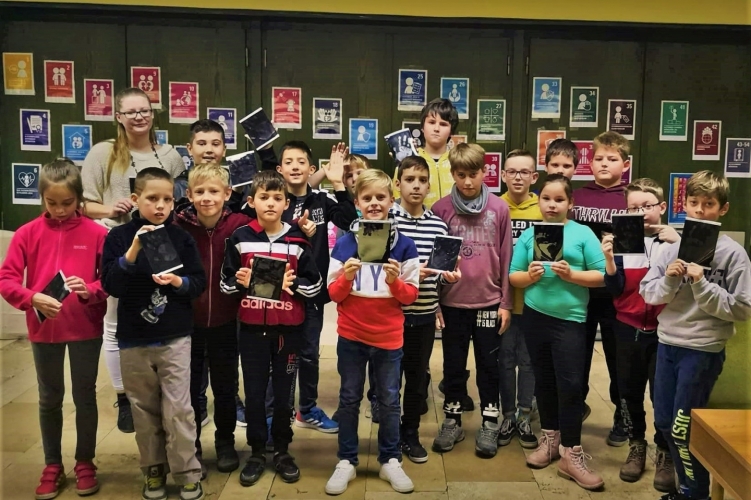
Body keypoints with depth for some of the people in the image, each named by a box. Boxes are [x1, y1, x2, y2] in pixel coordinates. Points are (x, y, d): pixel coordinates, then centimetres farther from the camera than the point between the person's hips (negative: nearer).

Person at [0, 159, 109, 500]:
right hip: (43, 329, 1)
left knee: (85, 397, 11)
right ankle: (52, 466, 30)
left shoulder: (96, 233, -7)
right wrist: (32, 298, -23)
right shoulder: (27, 233, -4)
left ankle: (85, 464, 28)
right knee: (50, 400, 15)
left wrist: (91, 290, -24)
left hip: (86, 329, -1)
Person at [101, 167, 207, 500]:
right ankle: (154, 470, 28)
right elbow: (110, 285, -12)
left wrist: (179, 282, -20)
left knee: (178, 410, -2)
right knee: (145, 409, 12)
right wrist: (132, 253, -25)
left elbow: (200, 282, 0)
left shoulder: (181, 238, -1)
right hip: (133, 340, 1)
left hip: (175, 338, -1)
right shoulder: (119, 236, -3)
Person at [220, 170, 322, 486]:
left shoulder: (297, 240, -1)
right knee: (254, 392, 9)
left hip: (288, 328, 0)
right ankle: (257, 452, 25)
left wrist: (293, 283, -18)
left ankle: (282, 450, 27)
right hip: (252, 328, 1)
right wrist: (240, 282, -16)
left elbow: (315, 284, 0)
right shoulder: (239, 238, 0)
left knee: (284, 392, 11)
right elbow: (226, 283, 4)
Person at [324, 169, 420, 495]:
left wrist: (395, 281, -20)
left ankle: (390, 460, 26)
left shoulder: (404, 245, -4)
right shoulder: (344, 243, -4)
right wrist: (346, 278, -21)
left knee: (389, 400, 11)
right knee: (349, 399, 11)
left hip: (389, 336, 0)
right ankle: (346, 461, 24)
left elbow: (410, 296, -1)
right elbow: (333, 294, -2)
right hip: (351, 335, 0)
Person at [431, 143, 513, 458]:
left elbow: (506, 257, 0)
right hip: (452, 302, 0)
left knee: (489, 366, 12)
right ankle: (452, 421, 28)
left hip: (489, 302, 0)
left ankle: (490, 424, 26)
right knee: (453, 365, 13)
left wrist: (506, 302, 0)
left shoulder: (499, 208, -2)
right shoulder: (441, 209, -4)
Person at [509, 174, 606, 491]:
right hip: (534, 316, 3)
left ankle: (571, 454, 7)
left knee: (570, 384, -3)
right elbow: (512, 277, 5)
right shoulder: (528, 235, 5)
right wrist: (530, 276, -14)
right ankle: (550, 438, 30)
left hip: (570, 319, -3)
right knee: (544, 380, 14)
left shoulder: (582, 233, -2)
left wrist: (571, 275, -18)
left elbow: (601, 276, -5)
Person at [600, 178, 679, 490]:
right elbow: (615, 289, -4)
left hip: (664, 330, -2)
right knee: (629, 392, 11)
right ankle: (636, 446, 30)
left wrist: (677, 244, -25)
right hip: (628, 330, 2)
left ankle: (665, 453, 21)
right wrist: (609, 258, -20)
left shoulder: (675, 240, -3)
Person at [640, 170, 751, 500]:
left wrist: (702, 284, -20)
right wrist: (668, 280, -13)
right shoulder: (674, 247, 3)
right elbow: (647, 292, 5)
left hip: (704, 349, -5)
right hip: (667, 343, 5)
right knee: (664, 423, 15)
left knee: (683, 428, 2)